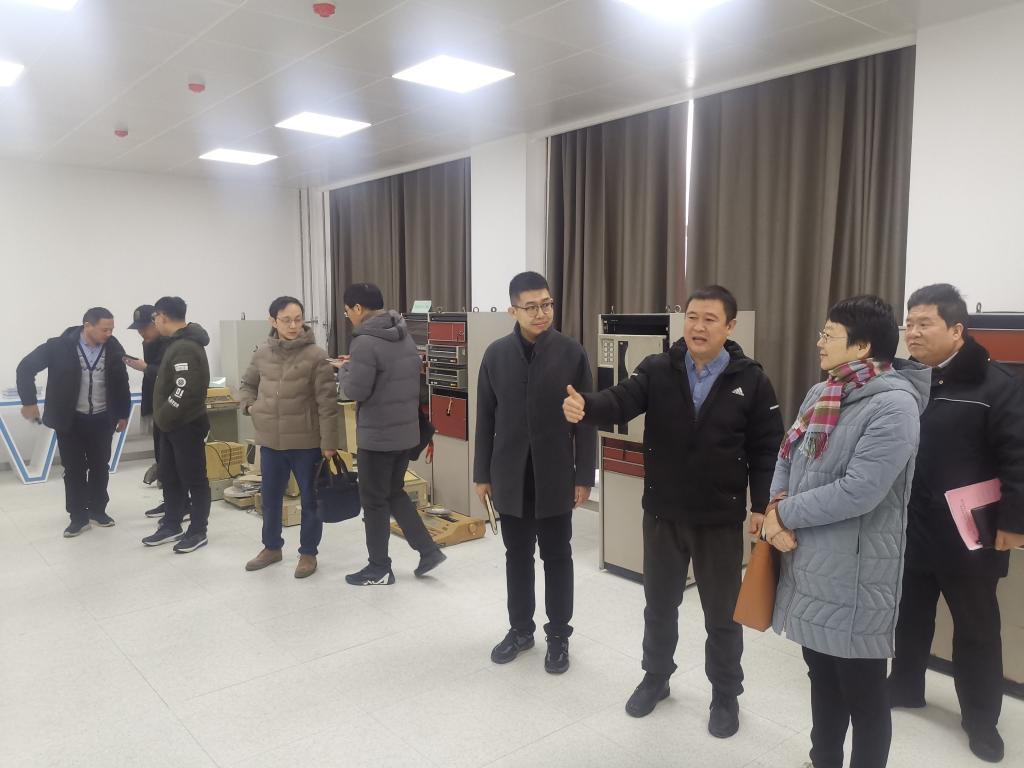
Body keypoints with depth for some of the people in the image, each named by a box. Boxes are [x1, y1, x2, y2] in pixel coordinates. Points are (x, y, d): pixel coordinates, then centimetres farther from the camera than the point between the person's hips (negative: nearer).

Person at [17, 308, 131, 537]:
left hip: (102, 419, 2)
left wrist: (123, 414, 9)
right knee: (74, 469, 7)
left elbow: (122, 383, 5)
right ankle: (78, 516, 18)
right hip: (70, 419, -2)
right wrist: (29, 402, -6)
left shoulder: (114, 349, -7)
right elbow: (26, 368, -5)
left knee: (100, 466, 12)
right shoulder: (60, 346, -14)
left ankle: (98, 509, 28)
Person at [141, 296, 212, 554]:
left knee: (194, 479, 1)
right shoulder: (178, 342, 13)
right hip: (172, 425, 10)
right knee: (170, 477, 17)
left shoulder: (186, 348, -21)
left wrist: (163, 417, -17)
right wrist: (162, 418, 15)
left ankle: (198, 532, 11)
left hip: (187, 426, -10)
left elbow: (187, 391, -28)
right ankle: (171, 526, 29)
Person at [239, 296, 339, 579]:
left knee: (310, 499, 8)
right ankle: (271, 547, 38)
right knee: (270, 498, 18)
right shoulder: (262, 354, 2)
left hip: (306, 442, -5)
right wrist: (250, 406, 2)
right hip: (270, 441, 5)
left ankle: (308, 553, 25)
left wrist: (329, 442, -14)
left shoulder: (315, 355, -12)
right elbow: (247, 385, 21)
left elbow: (327, 403, -13)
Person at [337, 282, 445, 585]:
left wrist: (344, 370, 0)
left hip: (377, 436, -8)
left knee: (374, 501, 6)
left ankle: (379, 569, 19)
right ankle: (429, 550, 20)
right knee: (394, 493, 22)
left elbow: (356, 391, -20)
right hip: (406, 431, 8)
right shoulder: (405, 336, 9)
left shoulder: (366, 342, -19)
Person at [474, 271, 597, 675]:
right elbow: (485, 417, 4)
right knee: (517, 556, 14)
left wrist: (584, 476, -5)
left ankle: (558, 635, 25)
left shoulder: (572, 352, -7)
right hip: (510, 475, 2)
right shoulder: (497, 354, 0)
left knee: (557, 557, 9)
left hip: (555, 476, -2)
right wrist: (482, 474, 4)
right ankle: (520, 628, 31)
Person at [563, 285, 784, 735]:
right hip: (662, 514, 2)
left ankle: (726, 694, 36)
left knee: (722, 612, 14)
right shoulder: (657, 371, -5)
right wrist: (585, 407, -42)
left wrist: (763, 506, -10)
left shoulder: (751, 380, -7)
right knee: (659, 603, 18)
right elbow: (621, 402, -20)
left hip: (720, 519, -1)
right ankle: (656, 677, 41)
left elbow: (766, 449, -4)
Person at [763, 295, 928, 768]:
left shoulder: (893, 405, -19)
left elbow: (857, 492, -26)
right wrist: (776, 506, -9)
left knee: (862, 693, 10)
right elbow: (786, 460, 11)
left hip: (854, 575, -8)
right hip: (809, 565, 8)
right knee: (822, 678, 24)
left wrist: (784, 514, -14)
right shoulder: (820, 394, 7)